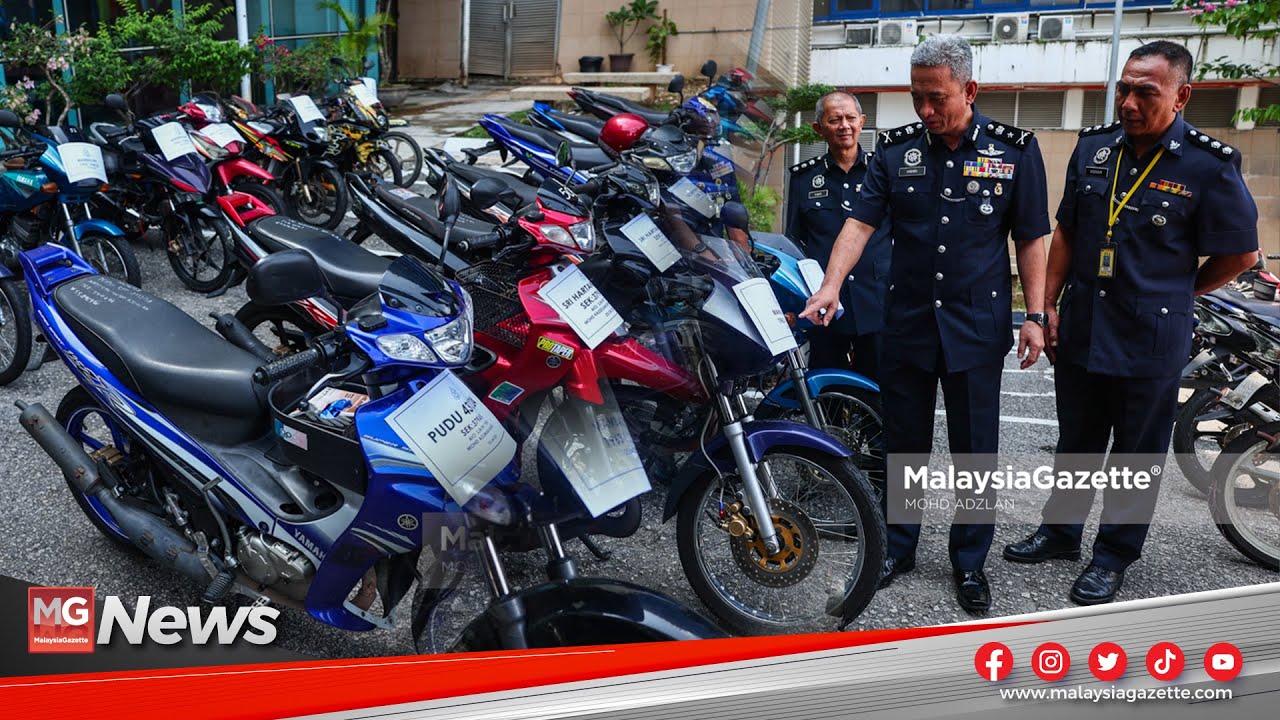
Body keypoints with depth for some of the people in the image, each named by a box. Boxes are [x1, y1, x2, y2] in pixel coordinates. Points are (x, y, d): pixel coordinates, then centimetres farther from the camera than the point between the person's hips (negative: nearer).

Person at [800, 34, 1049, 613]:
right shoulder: (896, 150, 1)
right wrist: (831, 285, -20)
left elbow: (1030, 238, 1)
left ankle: (970, 560, 22)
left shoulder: (1014, 150, -2)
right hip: (907, 321, 2)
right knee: (903, 442, 12)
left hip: (977, 325, -1)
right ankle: (899, 547, 28)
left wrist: (1034, 316, -2)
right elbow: (860, 221, -6)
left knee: (975, 451, 6)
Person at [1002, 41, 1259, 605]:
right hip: (1080, 330, 4)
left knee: (1137, 453, 10)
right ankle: (1060, 530, 35)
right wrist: (1048, 305, 5)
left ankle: (1114, 555, 24)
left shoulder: (1209, 165, -13)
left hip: (1151, 341, -4)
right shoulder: (1093, 147, 2)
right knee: (1075, 442, 18)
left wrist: (1174, 296, 3)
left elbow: (1241, 254, -4)